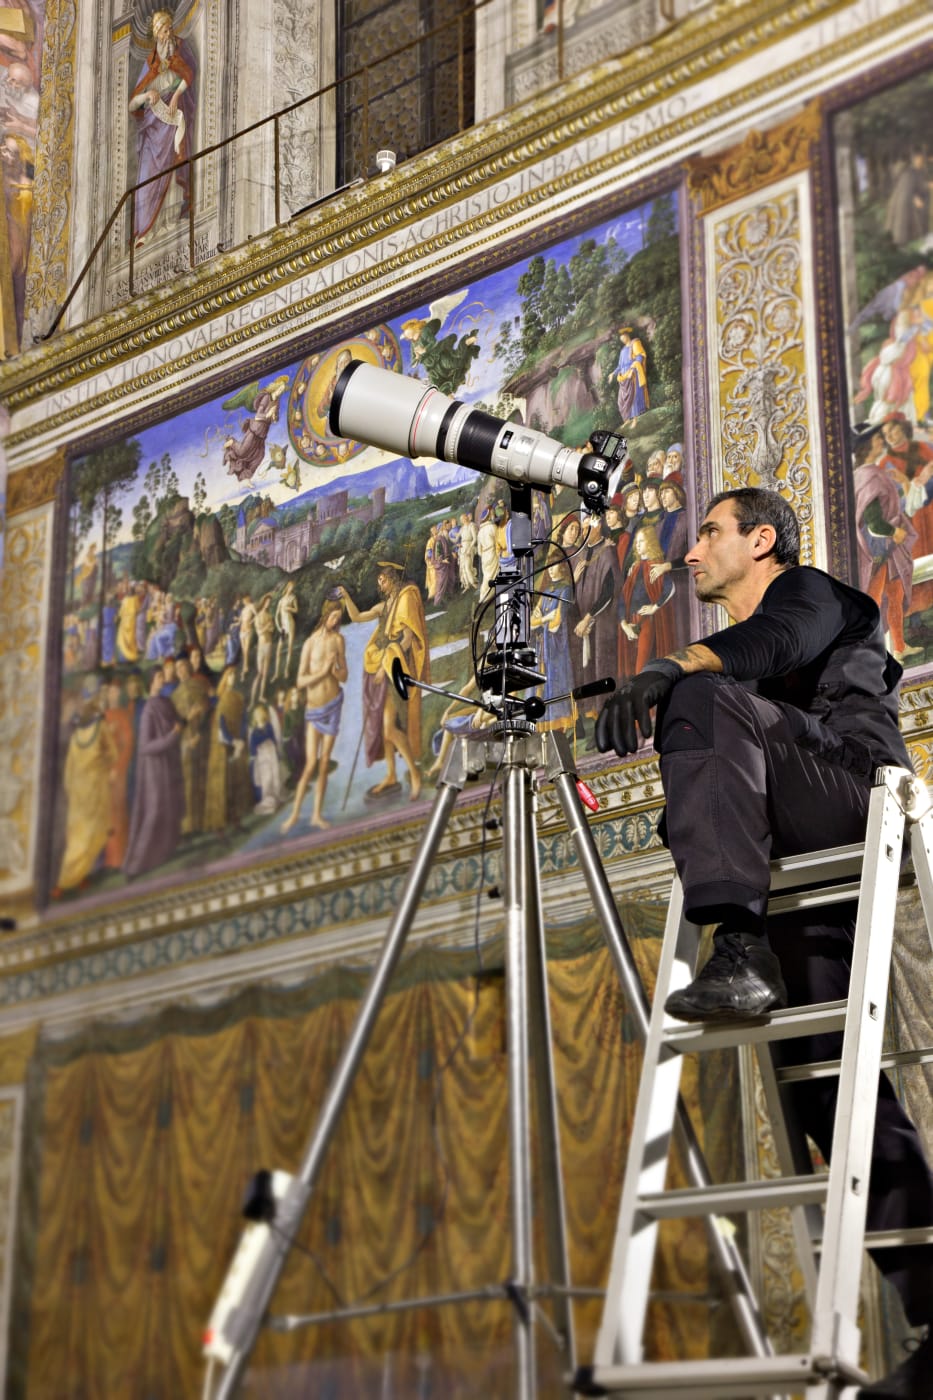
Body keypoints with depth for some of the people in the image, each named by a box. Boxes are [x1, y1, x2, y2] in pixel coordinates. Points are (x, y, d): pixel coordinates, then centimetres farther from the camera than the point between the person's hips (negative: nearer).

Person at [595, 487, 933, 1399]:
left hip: (857, 792, -7)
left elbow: (770, 646, -12)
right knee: (824, 1075, -6)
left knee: (704, 700, -26)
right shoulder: (733, 661, 35)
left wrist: (668, 669, -26)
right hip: (790, 862, 7)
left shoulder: (815, 595, 13)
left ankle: (738, 950, -40)